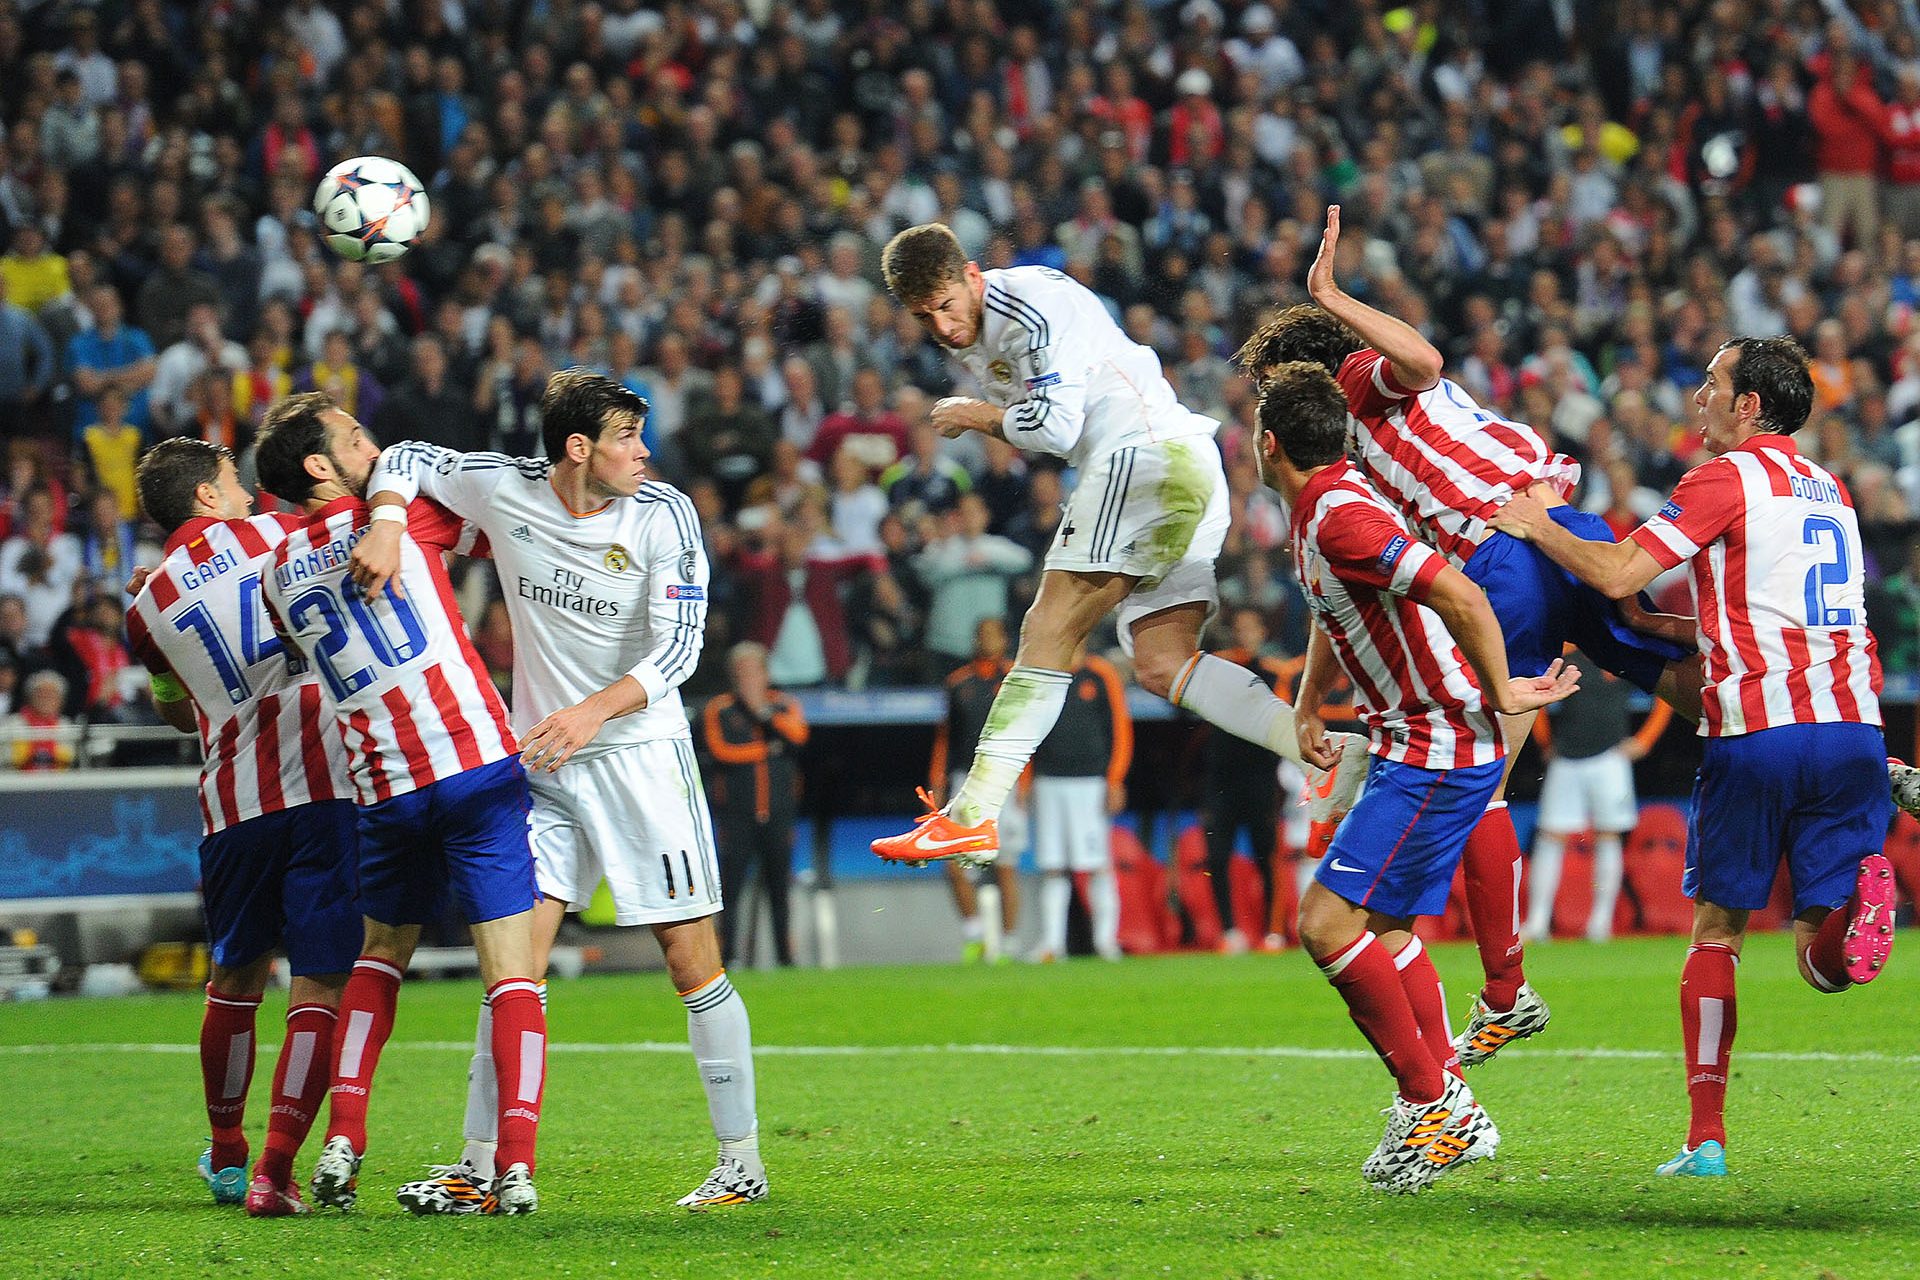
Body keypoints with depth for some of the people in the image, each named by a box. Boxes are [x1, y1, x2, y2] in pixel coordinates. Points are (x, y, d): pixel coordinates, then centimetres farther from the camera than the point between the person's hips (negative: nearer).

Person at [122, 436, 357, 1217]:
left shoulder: (147, 607, 14)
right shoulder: (277, 535, 6)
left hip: (232, 800, 3)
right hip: (325, 782, -3)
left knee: (236, 979, 21)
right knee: (318, 986, -3)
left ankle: (227, 1157, 32)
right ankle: (275, 1171, -13)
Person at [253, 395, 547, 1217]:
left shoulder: (279, 574, 12)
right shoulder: (399, 517, -2)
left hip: (382, 790, 5)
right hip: (476, 766, -5)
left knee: (381, 954, 24)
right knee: (511, 971, -4)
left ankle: (342, 1141, 11)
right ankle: (515, 1166, -14)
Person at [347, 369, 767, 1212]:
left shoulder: (664, 515, -8)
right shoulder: (506, 490, -3)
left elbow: (677, 645, -13)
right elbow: (406, 460, 9)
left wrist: (594, 710, -27)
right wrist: (385, 527, -12)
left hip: (640, 752, -2)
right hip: (540, 758, 3)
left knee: (690, 956, -3)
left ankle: (742, 1164, 4)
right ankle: (480, 1166, 2)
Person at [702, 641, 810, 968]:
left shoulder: (784, 706, 12)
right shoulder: (718, 710, 6)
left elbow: (797, 736, -7)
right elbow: (720, 750, -9)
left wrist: (763, 710, -11)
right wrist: (767, 749, -4)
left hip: (778, 815, 2)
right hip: (737, 815, -2)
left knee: (780, 889, 5)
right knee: (730, 886, -9)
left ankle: (785, 955, 10)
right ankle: (723, 957, -9)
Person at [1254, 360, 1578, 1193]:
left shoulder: (1343, 516, -22)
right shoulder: (1318, 509, 11)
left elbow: (1460, 597, -30)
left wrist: (1501, 696, -21)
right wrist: (1306, 708, 27)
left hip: (1439, 755, -10)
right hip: (1413, 749, 10)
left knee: (1327, 922, -13)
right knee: (1385, 929, 14)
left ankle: (1431, 1102, -6)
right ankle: (1452, 1112, 19)